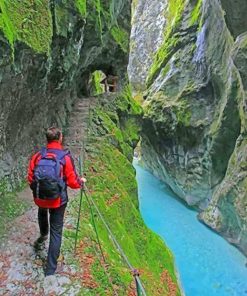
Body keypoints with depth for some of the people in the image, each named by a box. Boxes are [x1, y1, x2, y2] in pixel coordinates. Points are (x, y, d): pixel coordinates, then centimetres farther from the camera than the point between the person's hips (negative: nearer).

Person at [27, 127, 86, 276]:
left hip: (40, 198, 3)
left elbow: (31, 179, 0)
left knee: (42, 212, 38)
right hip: (58, 200, -3)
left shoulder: (38, 156, -7)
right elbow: (72, 182, -13)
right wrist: (81, 181, 9)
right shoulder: (66, 157, -16)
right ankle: (51, 267, 16)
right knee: (56, 231, 9)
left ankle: (43, 235, 55)